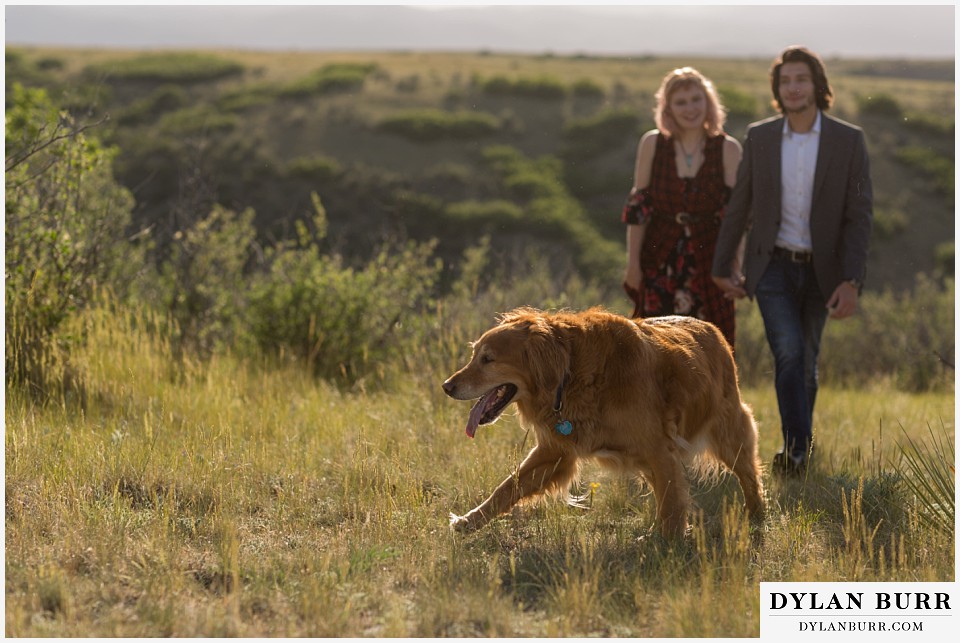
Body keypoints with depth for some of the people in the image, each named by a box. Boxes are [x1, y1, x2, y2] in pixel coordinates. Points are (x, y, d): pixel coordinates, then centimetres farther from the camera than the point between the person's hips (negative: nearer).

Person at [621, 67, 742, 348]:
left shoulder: (728, 149, -1)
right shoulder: (652, 143, 1)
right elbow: (637, 207, 5)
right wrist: (633, 262, 2)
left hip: (707, 264, 0)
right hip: (660, 262, 0)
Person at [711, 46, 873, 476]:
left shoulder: (848, 140, -5)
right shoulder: (759, 137, -1)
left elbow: (859, 214, -7)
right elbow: (739, 206, 8)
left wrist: (851, 281, -15)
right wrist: (723, 266, 10)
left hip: (820, 270, 0)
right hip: (773, 267, 0)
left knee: (806, 362, 11)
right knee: (788, 352, -18)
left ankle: (798, 445, 29)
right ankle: (798, 449, -17)